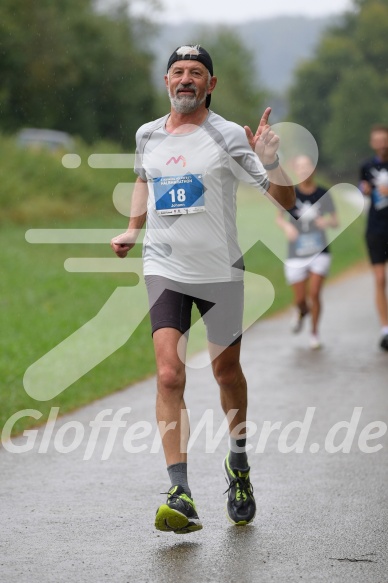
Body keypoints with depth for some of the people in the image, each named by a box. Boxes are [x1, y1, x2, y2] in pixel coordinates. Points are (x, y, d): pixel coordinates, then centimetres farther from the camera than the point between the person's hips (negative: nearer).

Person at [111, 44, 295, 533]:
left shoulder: (229, 136, -6)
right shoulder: (147, 135, 7)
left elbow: (286, 200, -9)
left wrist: (270, 161, -27)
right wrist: (132, 231, 17)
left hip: (220, 271, -2)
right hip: (164, 269, 2)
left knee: (226, 373, 11)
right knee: (169, 375, -14)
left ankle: (238, 464, 39)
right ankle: (181, 497, -18)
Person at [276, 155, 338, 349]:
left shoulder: (323, 194, -4)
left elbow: (335, 221, 3)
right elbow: (279, 217, 0)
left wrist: (327, 221, -20)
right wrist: (286, 226, -22)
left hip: (320, 253, 0)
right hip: (296, 255, 0)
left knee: (314, 293, -11)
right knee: (300, 300, 4)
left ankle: (314, 332, 11)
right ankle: (301, 313, 42)